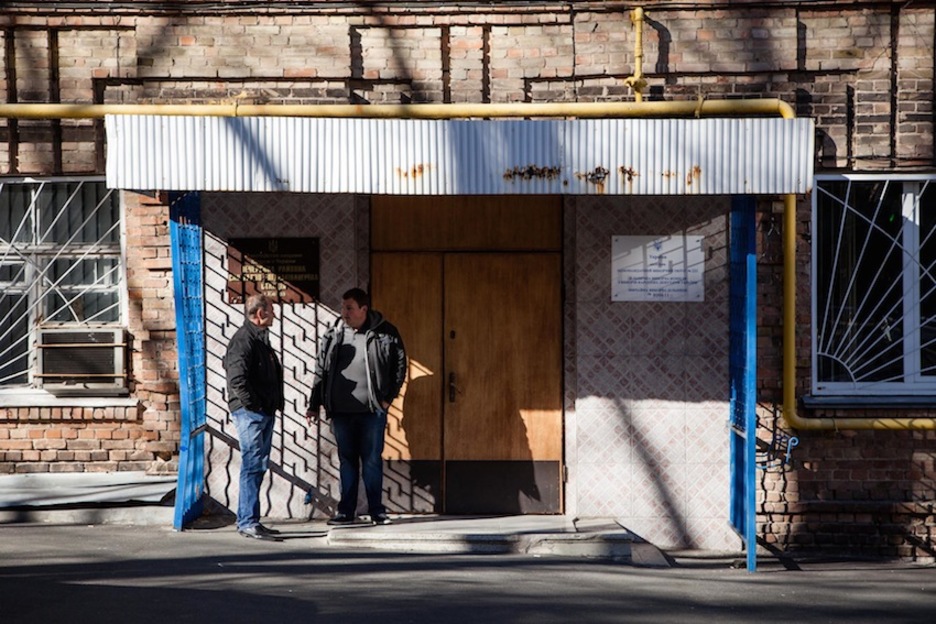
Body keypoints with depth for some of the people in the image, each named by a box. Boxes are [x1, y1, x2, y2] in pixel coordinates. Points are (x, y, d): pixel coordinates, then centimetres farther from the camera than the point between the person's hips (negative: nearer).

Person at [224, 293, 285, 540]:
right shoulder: (243, 339, -13)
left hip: (264, 413, 10)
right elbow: (236, 378, -22)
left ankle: (246, 520, 19)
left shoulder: (260, 338, 19)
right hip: (250, 413, -10)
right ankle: (248, 522, -9)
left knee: (257, 466, 13)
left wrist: (277, 401, 15)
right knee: (253, 466, -10)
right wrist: (252, 404, -18)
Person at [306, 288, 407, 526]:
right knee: (347, 460, 8)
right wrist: (314, 405, 9)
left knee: (372, 460, 2)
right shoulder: (333, 334, 5)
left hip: (372, 410, -2)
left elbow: (400, 365, 5)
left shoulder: (384, 333, -2)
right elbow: (321, 370, 11)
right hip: (340, 410, 2)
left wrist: (388, 397, 1)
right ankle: (346, 511, 14)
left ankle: (376, 510, 12)